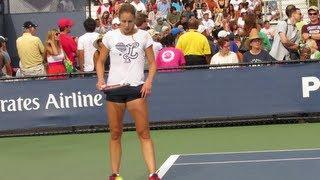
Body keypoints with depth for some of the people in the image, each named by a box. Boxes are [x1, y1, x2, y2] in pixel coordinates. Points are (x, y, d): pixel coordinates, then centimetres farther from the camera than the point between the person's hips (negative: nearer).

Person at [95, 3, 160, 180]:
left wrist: (149, 82, -9)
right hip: (114, 88, 1)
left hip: (136, 87, -1)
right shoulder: (110, 36, 5)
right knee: (115, 134, 7)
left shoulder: (144, 36, 3)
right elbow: (100, 61, 14)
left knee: (144, 132, -6)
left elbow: (152, 63, 7)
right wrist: (101, 79, -3)